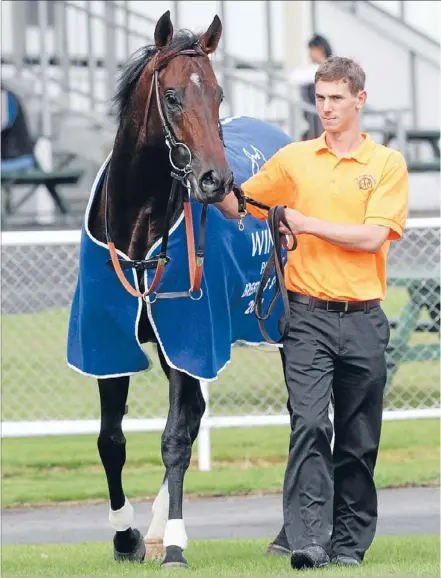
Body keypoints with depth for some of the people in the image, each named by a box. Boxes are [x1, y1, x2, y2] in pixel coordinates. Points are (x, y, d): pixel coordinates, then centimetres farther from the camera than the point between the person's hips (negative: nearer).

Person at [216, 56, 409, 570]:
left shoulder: (387, 164, 4)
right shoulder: (294, 159, 10)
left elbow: (373, 236, -8)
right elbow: (237, 206, 15)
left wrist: (308, 224, -12)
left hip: (363, 319, 0)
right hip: (309, 316, 0)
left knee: (358, 440, 6)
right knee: (309, 424, -15)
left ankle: (349, 542, 15)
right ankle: (307, 540, -21)